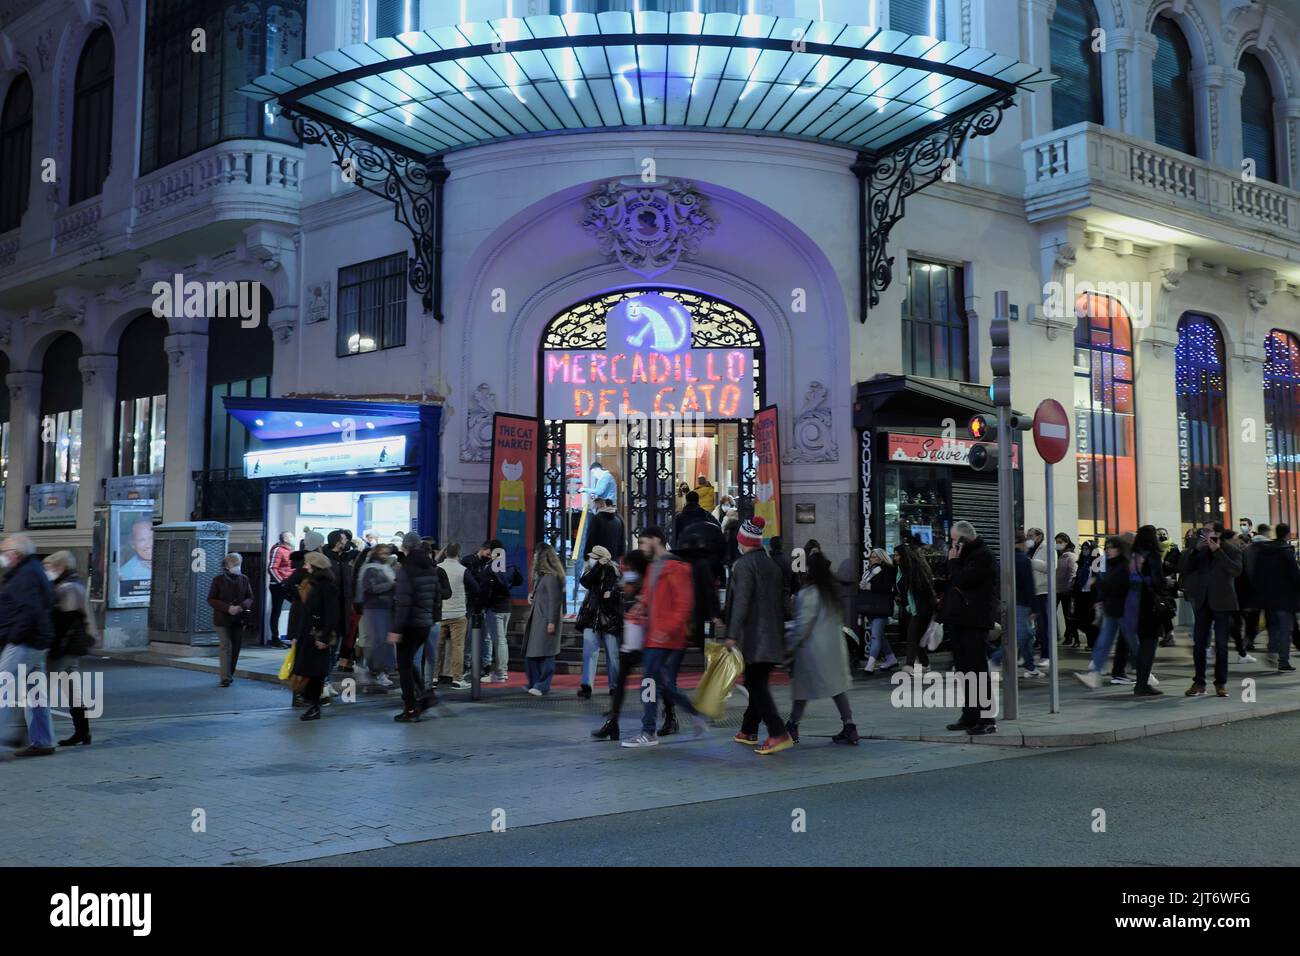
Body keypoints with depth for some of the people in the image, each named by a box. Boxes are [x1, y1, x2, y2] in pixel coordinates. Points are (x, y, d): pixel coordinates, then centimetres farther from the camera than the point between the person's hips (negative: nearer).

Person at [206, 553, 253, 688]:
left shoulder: (244, 579, 6)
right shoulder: (219, 579, -3)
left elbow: (250, 598, 8)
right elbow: (211, 599, -4)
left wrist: (242, 606, -14)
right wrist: (227, 608, -17)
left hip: (239, 620, 3)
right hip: (222, 619, -3)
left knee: (236, 648, 8)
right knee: (226, 647, -9)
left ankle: (230, 674, 22)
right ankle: (226, 678, -8)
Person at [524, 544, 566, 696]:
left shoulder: (552, 576, -14)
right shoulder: (540, 575, 17)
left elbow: (555, 601, -18)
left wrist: (552, 621, -20)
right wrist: (532, 595, 9)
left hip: (546, 620, -10)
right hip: (535, 619, 10)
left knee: (544, 654, -6)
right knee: (530, 653, 11)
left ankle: (542, 686, -2)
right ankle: (534, 683, 19)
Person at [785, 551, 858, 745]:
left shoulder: (809, 592, -15)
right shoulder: (833, 590, 9)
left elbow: (802, 624, -16)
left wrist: (789, 643, -6)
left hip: (813, 648, -7)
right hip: (835, 647, 7)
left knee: (804, 686, 2)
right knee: (837, 686, 9)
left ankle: (792, 727, 11)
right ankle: (849, 727, 6)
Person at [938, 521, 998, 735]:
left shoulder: (982, 556, -9)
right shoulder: (964, 556, 20)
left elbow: (963, 580, -20)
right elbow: (953, 585, 23)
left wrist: (953, 562, -6)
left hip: (975, 622, -10)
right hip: (960, 621, 10)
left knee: (977, 669, -9)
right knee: (963, 670, 11)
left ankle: (986, 719, -7)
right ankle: (970, 716, 17)